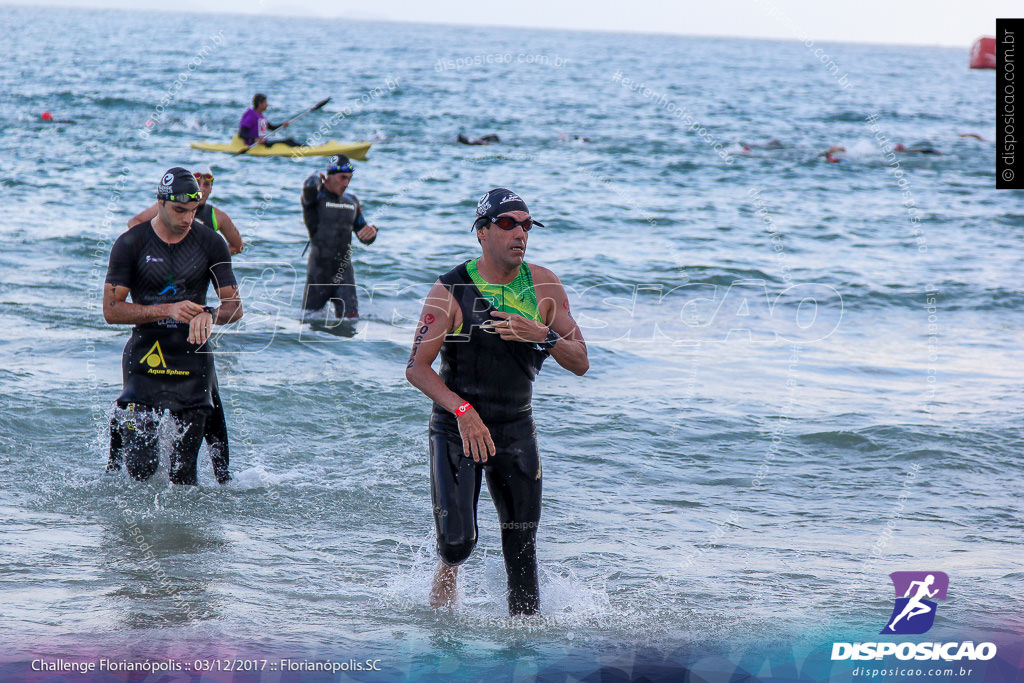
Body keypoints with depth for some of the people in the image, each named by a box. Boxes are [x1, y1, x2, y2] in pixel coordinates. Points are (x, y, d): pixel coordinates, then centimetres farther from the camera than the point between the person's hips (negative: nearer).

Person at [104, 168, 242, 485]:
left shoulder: (211, 244, 3)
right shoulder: (130, 244, -4)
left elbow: (234, 306, 4)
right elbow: (111, 310, -6)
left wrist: (210, 315, -19)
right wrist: (168, 310, -17)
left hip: (193, 362, 2)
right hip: (145, 360, -2)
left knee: (183, 472, -1)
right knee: (142, 467, -4)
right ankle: (121, 426, 27)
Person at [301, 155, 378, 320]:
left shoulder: (352, 201, 12)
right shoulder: (316, 197, -6)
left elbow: (365, 238, 18)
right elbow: (309, 188, -32)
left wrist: (372, 231, -8)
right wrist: (318, 178, -7)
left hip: (344, 271, 4)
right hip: (319, 271, -4)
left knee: (351, 317, -9)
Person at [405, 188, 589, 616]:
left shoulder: (543, 287, 1)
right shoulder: (451, 291, -10)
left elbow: (580, 363, 0)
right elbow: (416, 368, -14)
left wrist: (544, 336, -20)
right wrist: (463, 410, -28)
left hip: (516, 431, 3)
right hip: (455, 430, -3)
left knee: (522, 548, 2)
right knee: (458, 540, -10)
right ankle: (446, 571, 25)